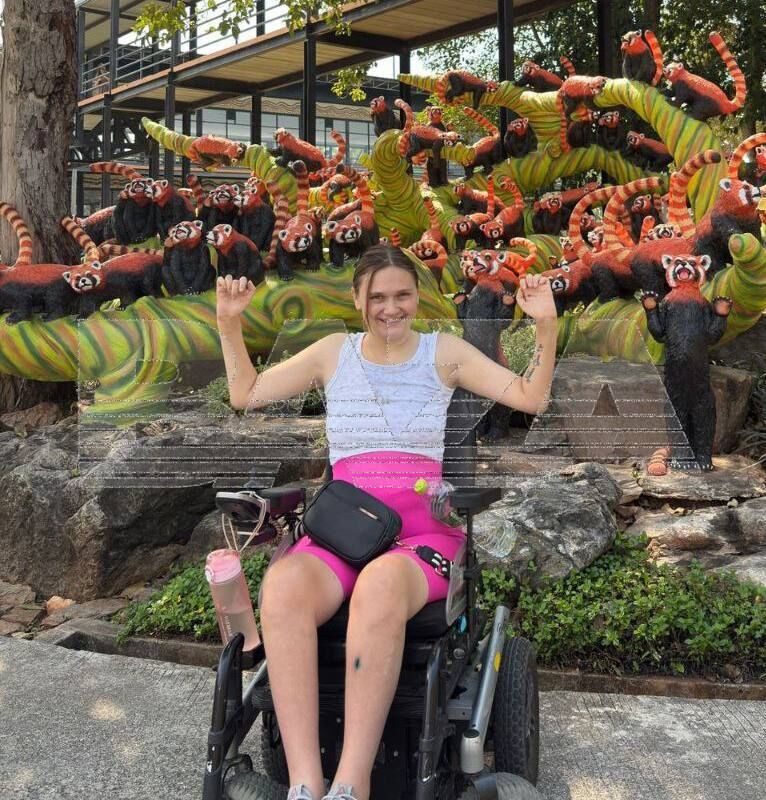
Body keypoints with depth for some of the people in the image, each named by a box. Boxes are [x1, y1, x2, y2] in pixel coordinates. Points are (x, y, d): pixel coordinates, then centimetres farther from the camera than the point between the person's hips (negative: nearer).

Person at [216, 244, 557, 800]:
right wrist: (230, 323, 13)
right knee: (283, 585, -36)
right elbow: (246, 395, 23)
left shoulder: (444, 352, 13)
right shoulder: (334, 352, 17)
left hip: (422, 529, -1)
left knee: (380, 585, -41)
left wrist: (547, 325, -4)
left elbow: (531, 399, 9)